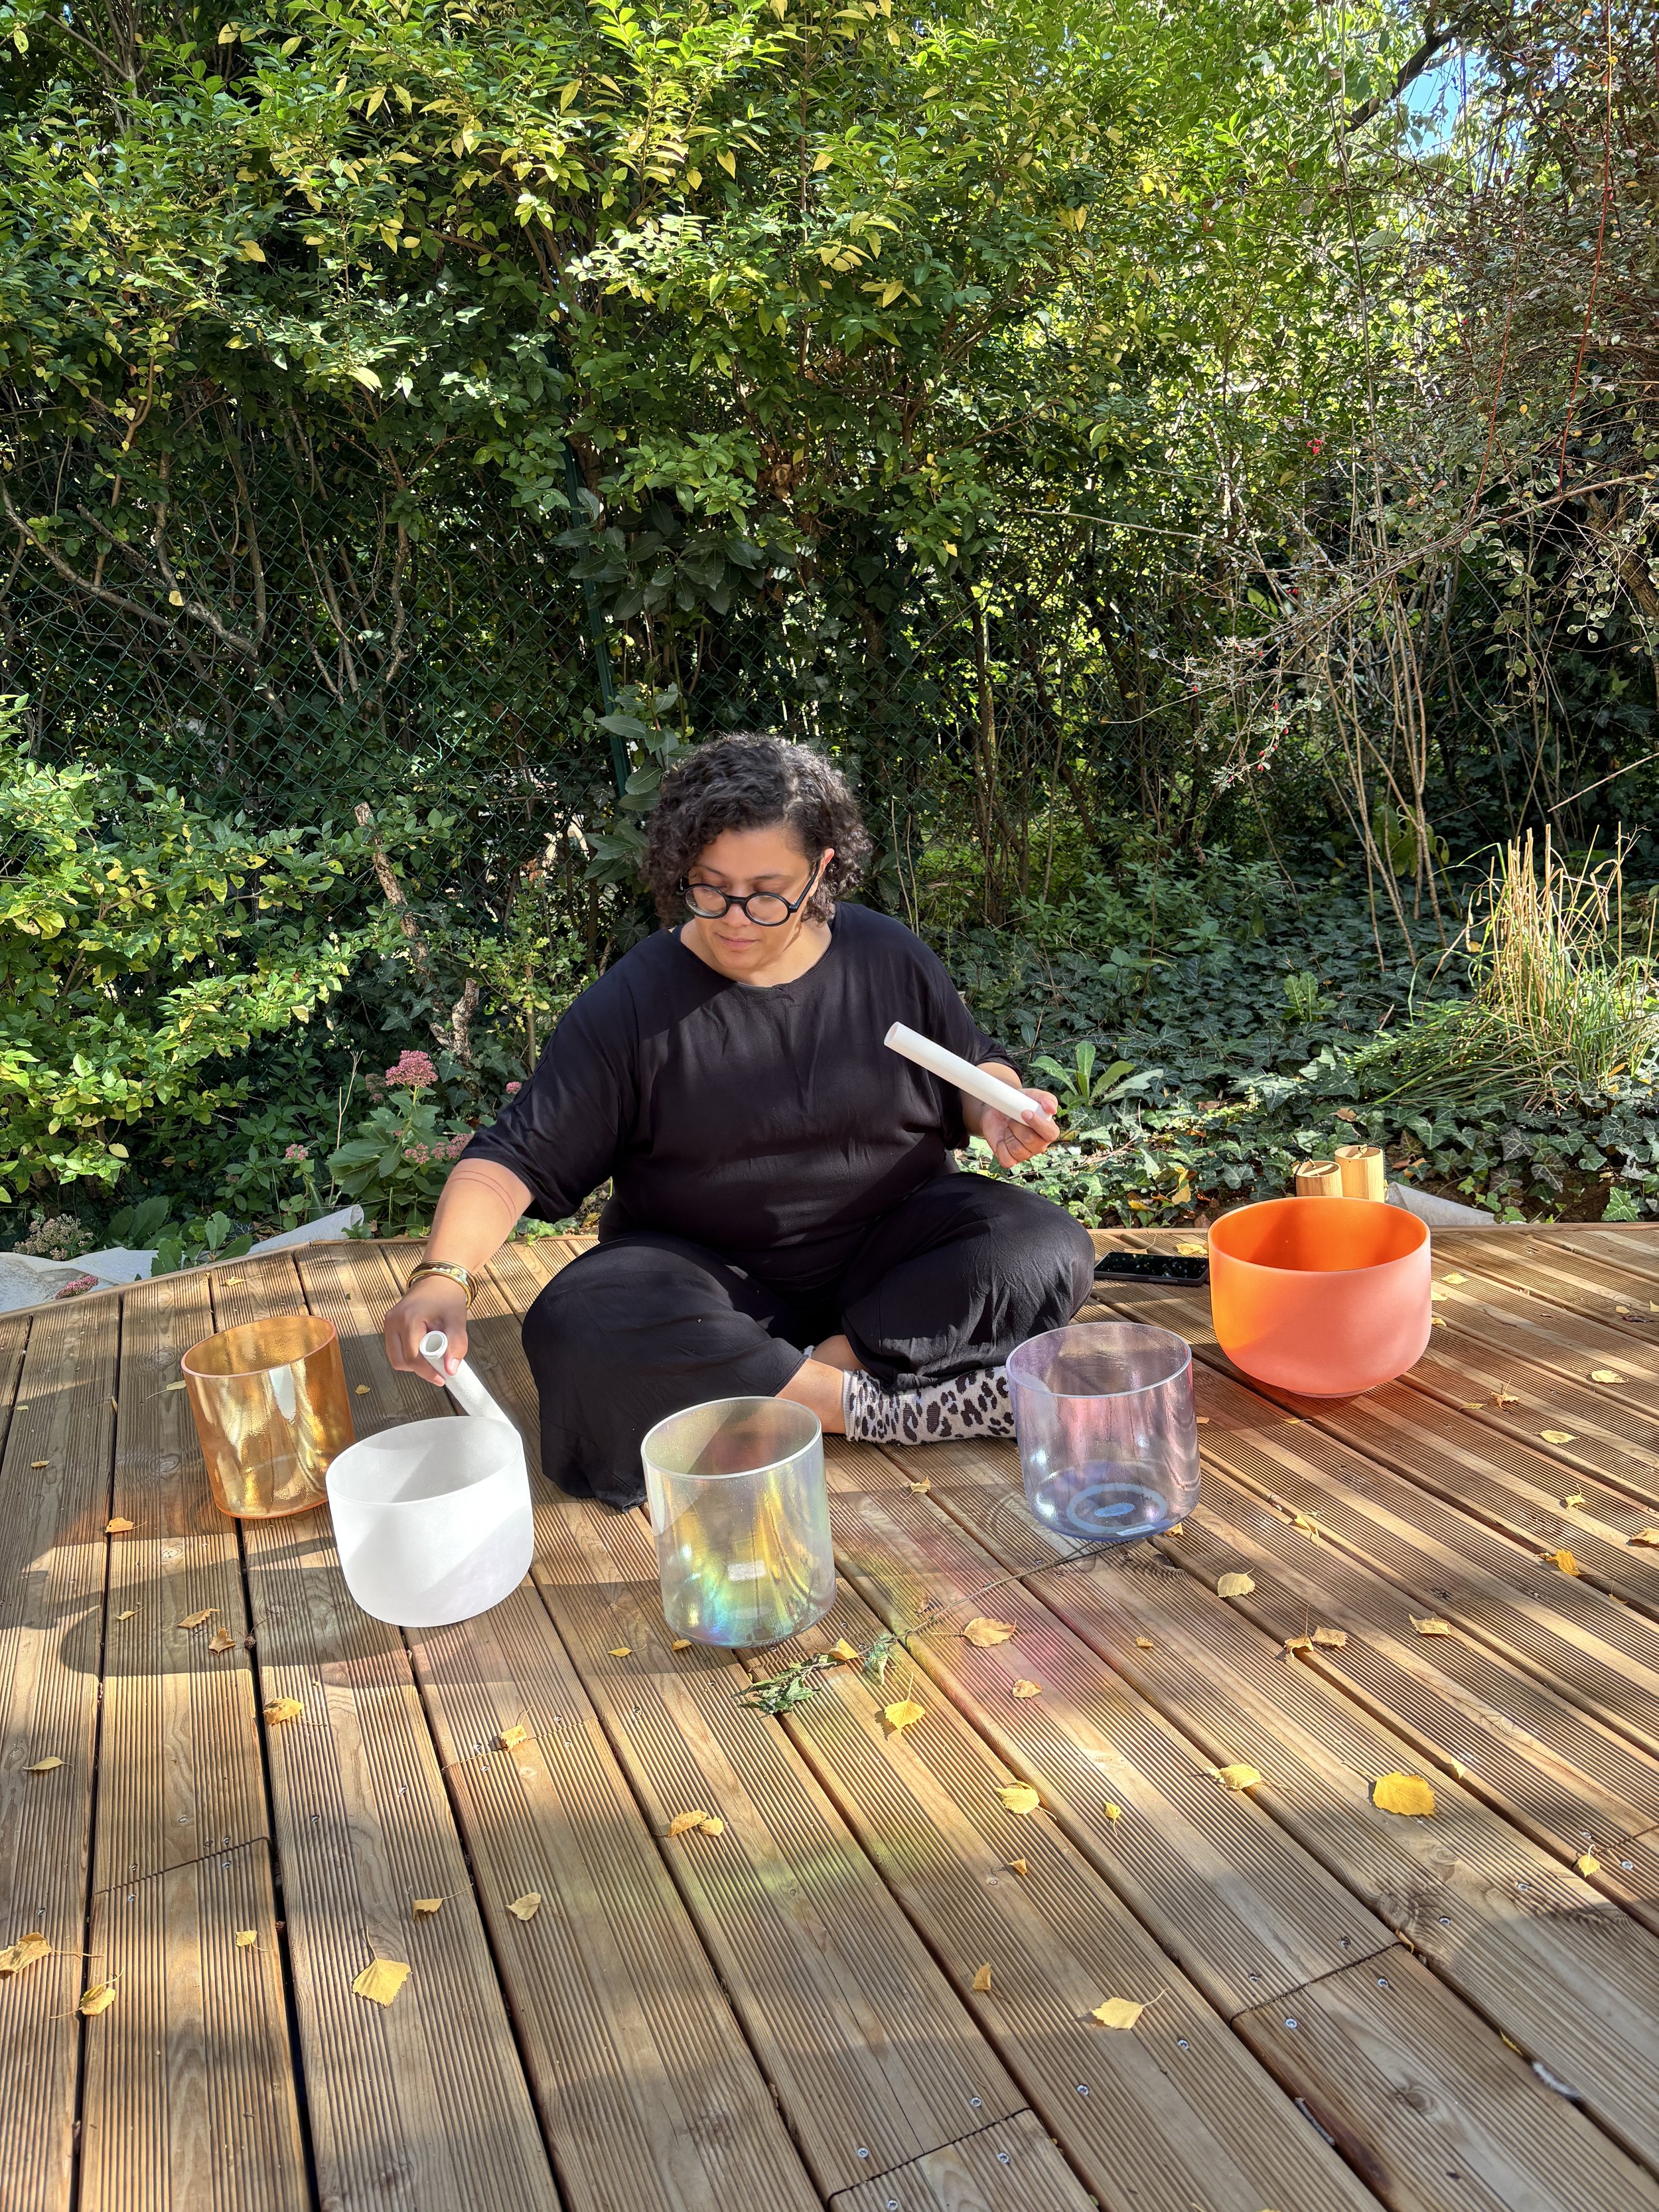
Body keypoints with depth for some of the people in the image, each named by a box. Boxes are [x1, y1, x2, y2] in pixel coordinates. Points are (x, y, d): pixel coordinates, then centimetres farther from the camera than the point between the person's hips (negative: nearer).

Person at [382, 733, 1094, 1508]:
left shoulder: (888, 959, -2)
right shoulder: (633, 1001, -10)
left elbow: (974, 1071, 12)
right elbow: (516, 1156, -13)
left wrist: (1000, 1113, -13)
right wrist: (443, 1276, -30)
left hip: (884, 1249, 2)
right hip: (704, 1267, -1)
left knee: (1047, 1248, -25)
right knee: (578, 1333, -32)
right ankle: (886, 1407, -30)